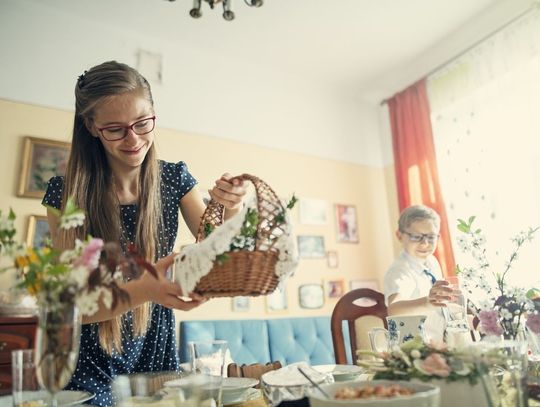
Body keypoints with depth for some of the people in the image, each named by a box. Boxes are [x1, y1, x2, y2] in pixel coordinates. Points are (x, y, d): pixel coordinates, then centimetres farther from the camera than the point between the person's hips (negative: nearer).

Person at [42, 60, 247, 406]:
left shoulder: (175, 179, -8)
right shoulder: (66, 193, -16)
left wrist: (227, 212, -34)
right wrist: (145, 289, -40)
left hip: (158, 358, 3)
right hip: (91, 370, -2)